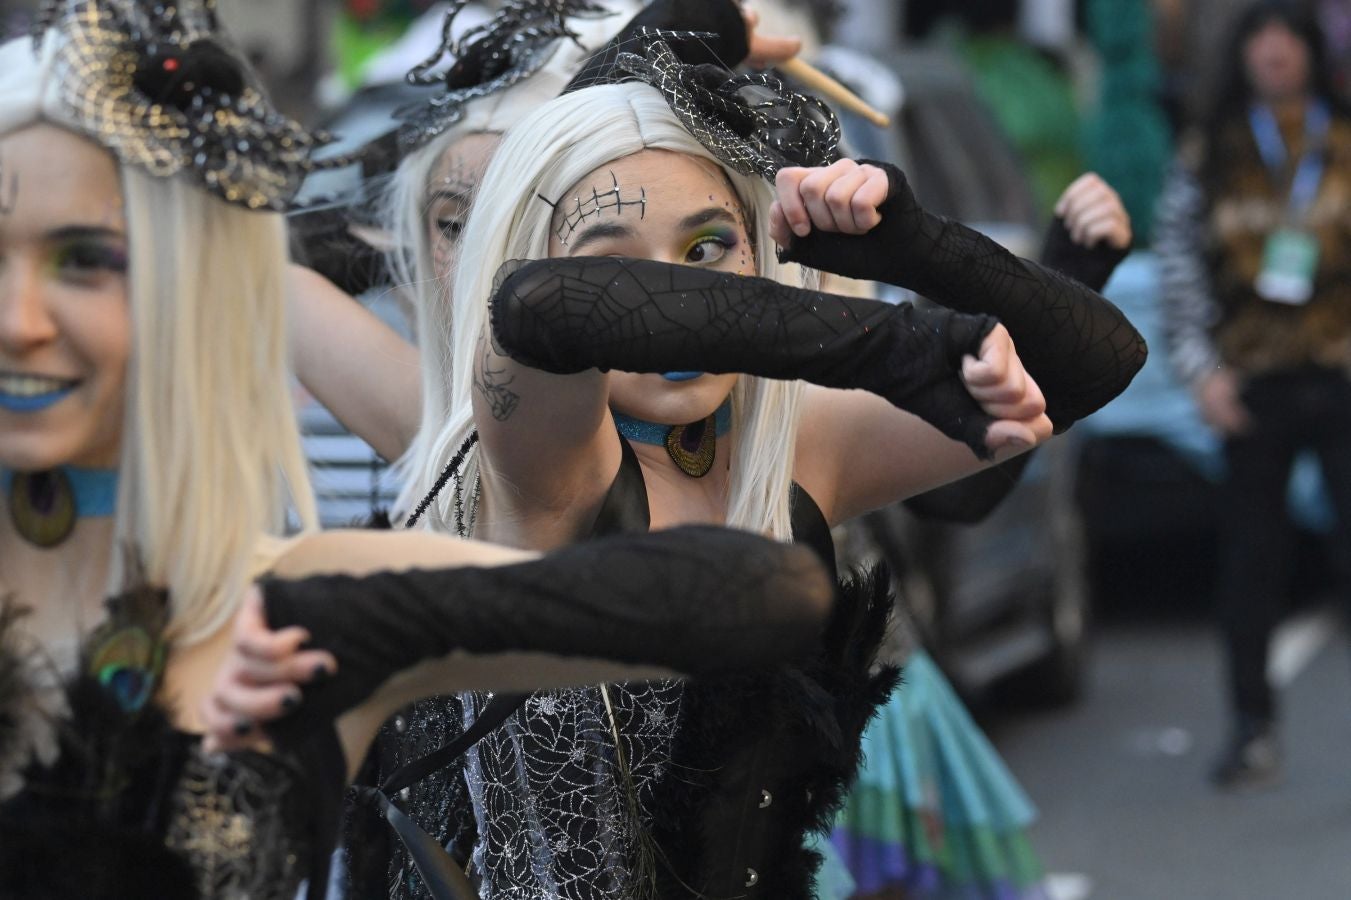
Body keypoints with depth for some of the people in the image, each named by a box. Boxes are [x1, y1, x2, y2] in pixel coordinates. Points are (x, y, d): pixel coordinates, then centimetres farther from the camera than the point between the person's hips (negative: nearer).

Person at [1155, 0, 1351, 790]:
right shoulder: (1210, 156, 9)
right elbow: (1179, 260, 7)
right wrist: (1202, 367, -2)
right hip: (1253, 383, 1)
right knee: (1250, 556, 4)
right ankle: (1254, 728, 15)